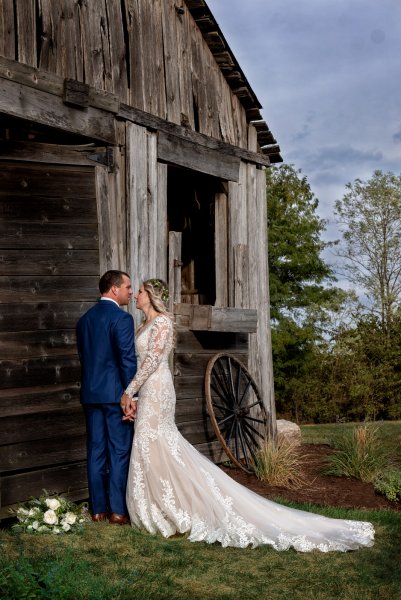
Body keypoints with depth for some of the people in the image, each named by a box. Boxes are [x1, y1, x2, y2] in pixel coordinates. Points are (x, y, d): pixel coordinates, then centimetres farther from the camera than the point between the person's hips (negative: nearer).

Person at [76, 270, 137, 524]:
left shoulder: (85, 319, 11)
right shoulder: (122, 318, -12)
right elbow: (128, 360, -16)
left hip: (90, 394, 7)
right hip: (115, 393, -7)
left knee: (96, 450, 10)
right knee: (120, 452, 1)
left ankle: (98, 509, 16)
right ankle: (118, 510, 6)